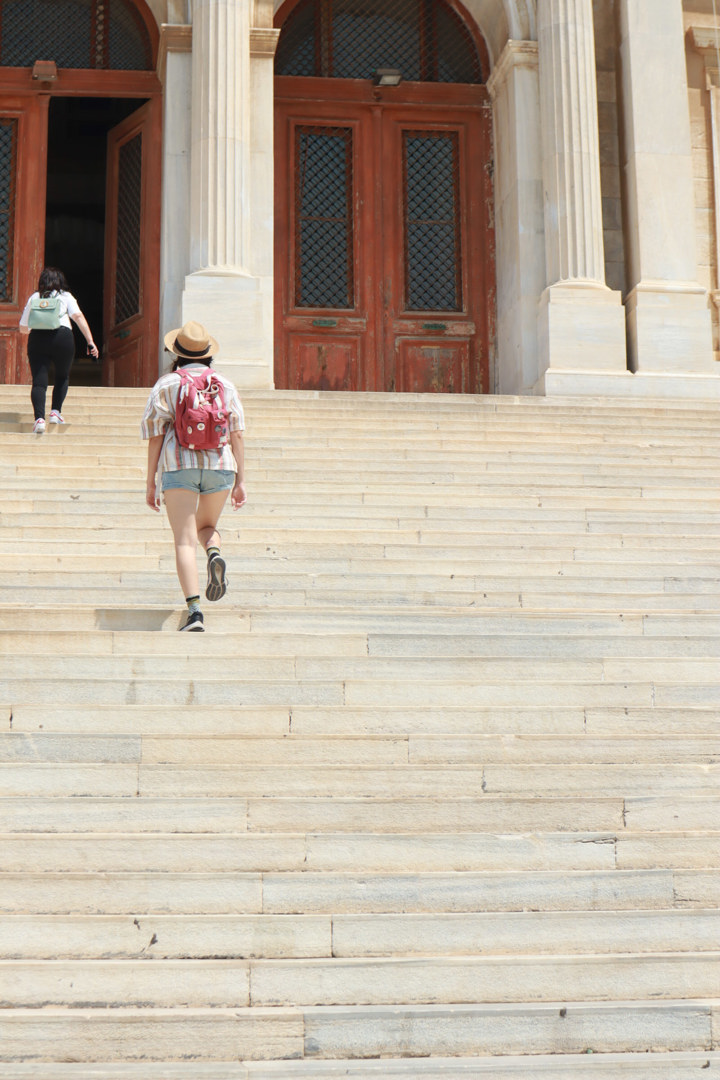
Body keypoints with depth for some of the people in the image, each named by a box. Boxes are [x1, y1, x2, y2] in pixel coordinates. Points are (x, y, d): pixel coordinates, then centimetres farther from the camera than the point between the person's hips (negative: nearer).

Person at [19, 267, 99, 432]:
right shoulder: (66, 296, 17)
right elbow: (78, 316, 0)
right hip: (63, 336, -1)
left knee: (39, 381, -3)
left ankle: (39, 417, -20)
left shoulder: (33, 298, 22)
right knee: (63, 376, 21)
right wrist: (90, 342, -5)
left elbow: (23, 328, 24)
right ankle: (55, 411, 10)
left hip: (37, 338, 1)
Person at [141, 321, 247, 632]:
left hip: (179, 466, -2)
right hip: (220, 466, 2)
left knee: (185, 541, -5)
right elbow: (236, 436, 6)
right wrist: (240, 481, 8)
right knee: (206, 527, 24)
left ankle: (194, 610, -20)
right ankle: (215, 554, -12)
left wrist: (151, 483, 6)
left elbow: (155, 435, 2)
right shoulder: (225, 385, 12)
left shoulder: (166, 384, 6)